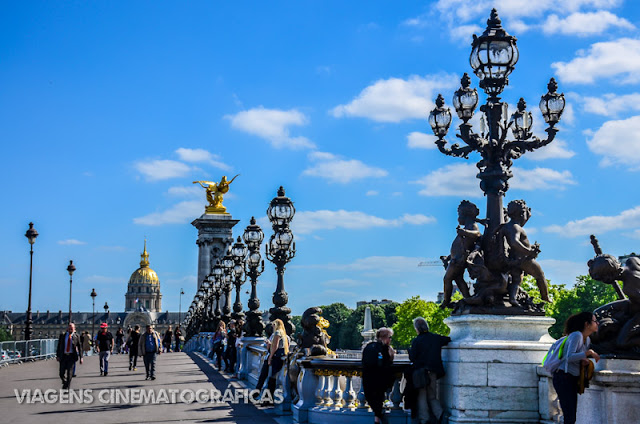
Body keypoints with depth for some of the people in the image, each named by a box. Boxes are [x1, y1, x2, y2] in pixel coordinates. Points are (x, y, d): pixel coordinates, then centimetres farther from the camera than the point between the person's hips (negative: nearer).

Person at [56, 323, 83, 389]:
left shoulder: (76, 336, 3)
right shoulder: (62, 335, 7)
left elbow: (79, 347, 4)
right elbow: (59, 346, 8)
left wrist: (81, 357, -2)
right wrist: (57, 356, 0)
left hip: (71, 356, -2)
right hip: (63, 356, 2)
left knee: (69, 373, -5)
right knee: (62, 374, 0)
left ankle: (67, 387, 5)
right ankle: (65, 382, 27)